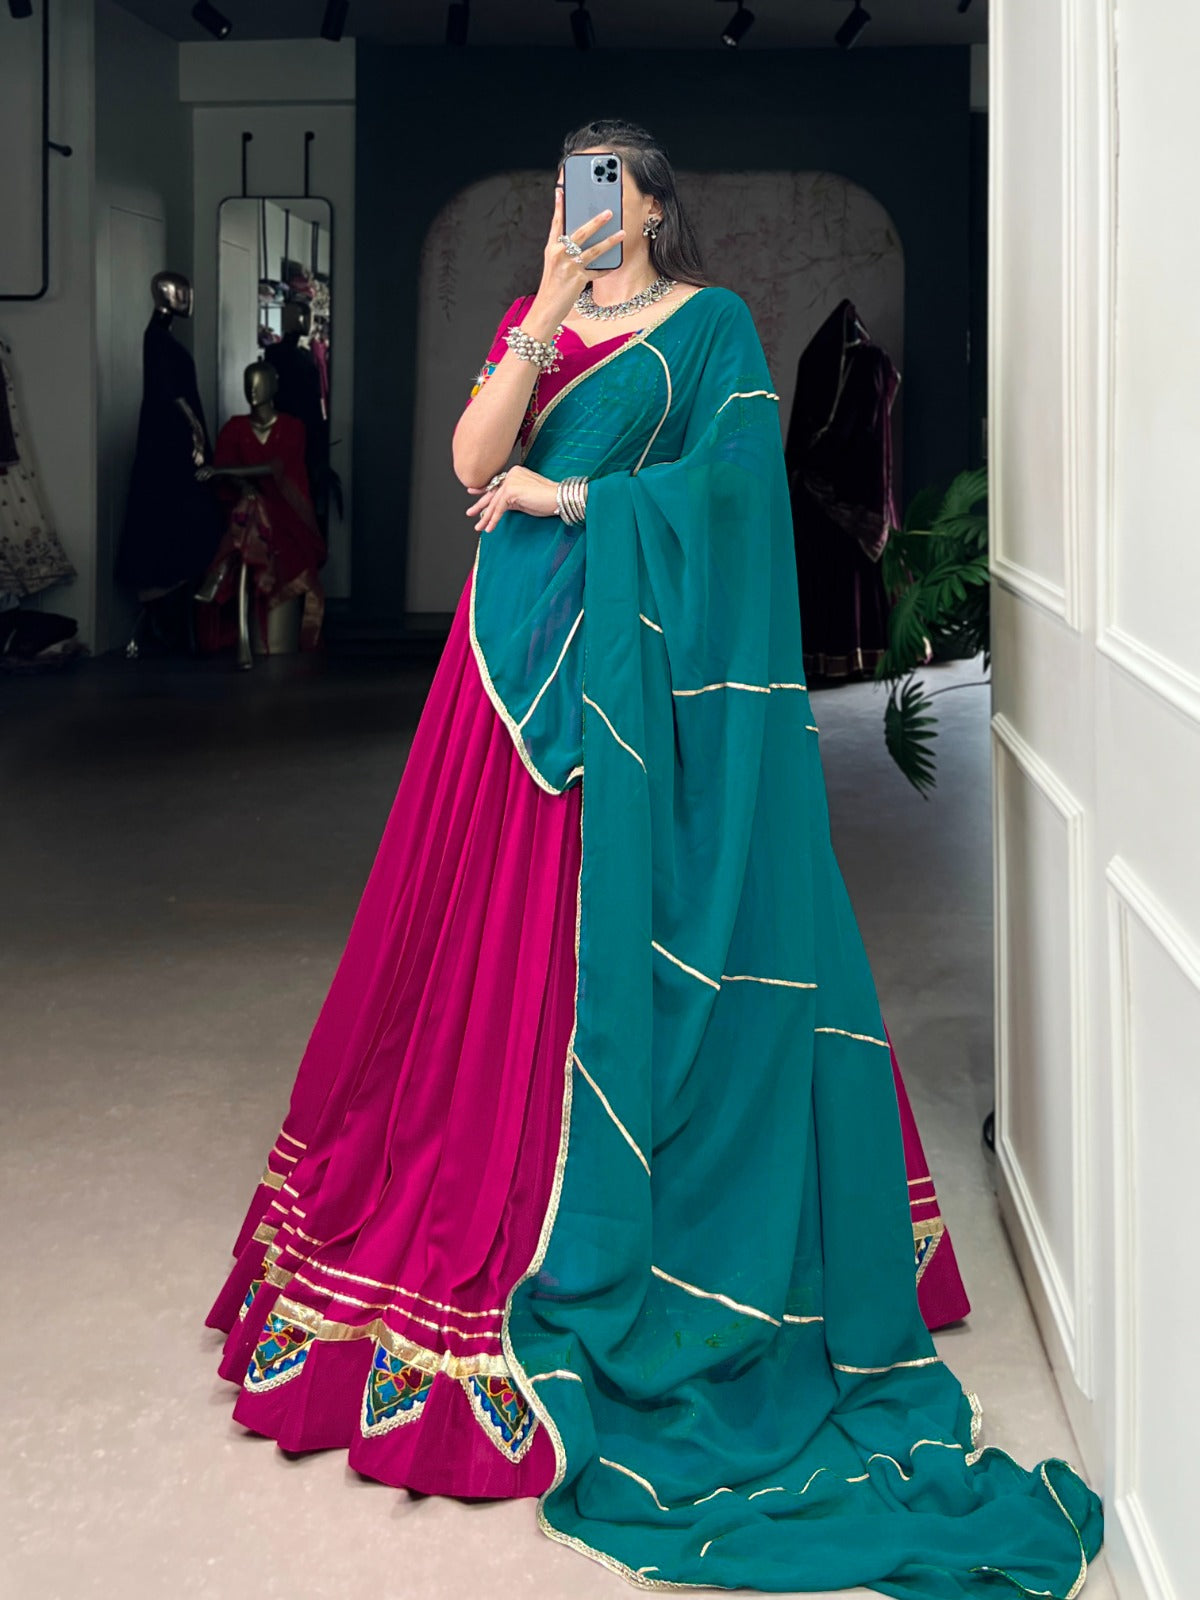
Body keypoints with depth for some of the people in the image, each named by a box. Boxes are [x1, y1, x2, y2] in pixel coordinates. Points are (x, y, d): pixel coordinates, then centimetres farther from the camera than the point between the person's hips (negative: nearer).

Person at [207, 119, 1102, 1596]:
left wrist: (566, 496, -9)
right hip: (525, 656, 4)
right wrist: (547, 318, -9)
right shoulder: (528, 325, 17)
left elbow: (728, 483, -8)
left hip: (649, 670, -4)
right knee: (501, 938, 4)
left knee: (634, 945, -5)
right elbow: (472, 463, 0)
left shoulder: (712, 326, 5)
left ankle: (627, 1240, 3)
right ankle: (483, 1196, 15)